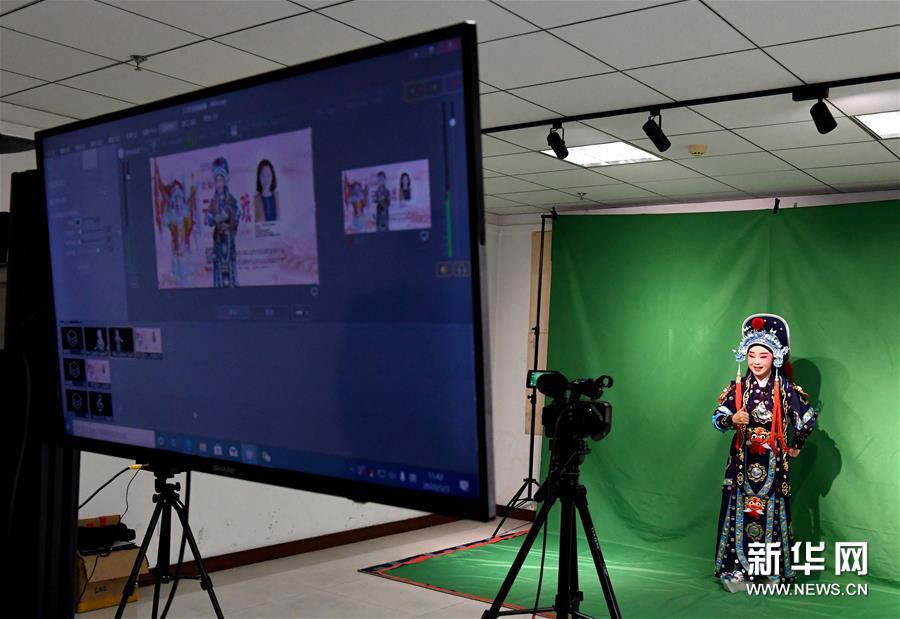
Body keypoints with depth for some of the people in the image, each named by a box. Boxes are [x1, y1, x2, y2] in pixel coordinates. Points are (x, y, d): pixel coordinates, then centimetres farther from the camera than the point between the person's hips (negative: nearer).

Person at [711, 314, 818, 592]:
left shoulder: (786, 389, -4)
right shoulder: (737, 387, -2)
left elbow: (808, 417, 6)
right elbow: (718, 418, -5)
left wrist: (795, 446, 11)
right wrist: (733, 419, -25)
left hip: (774, 461, -1)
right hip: (743, 459, 1)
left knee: (772, 509, 3)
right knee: (740, 509, 1)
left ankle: (775, 569, 15)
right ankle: (736, 567, 8)